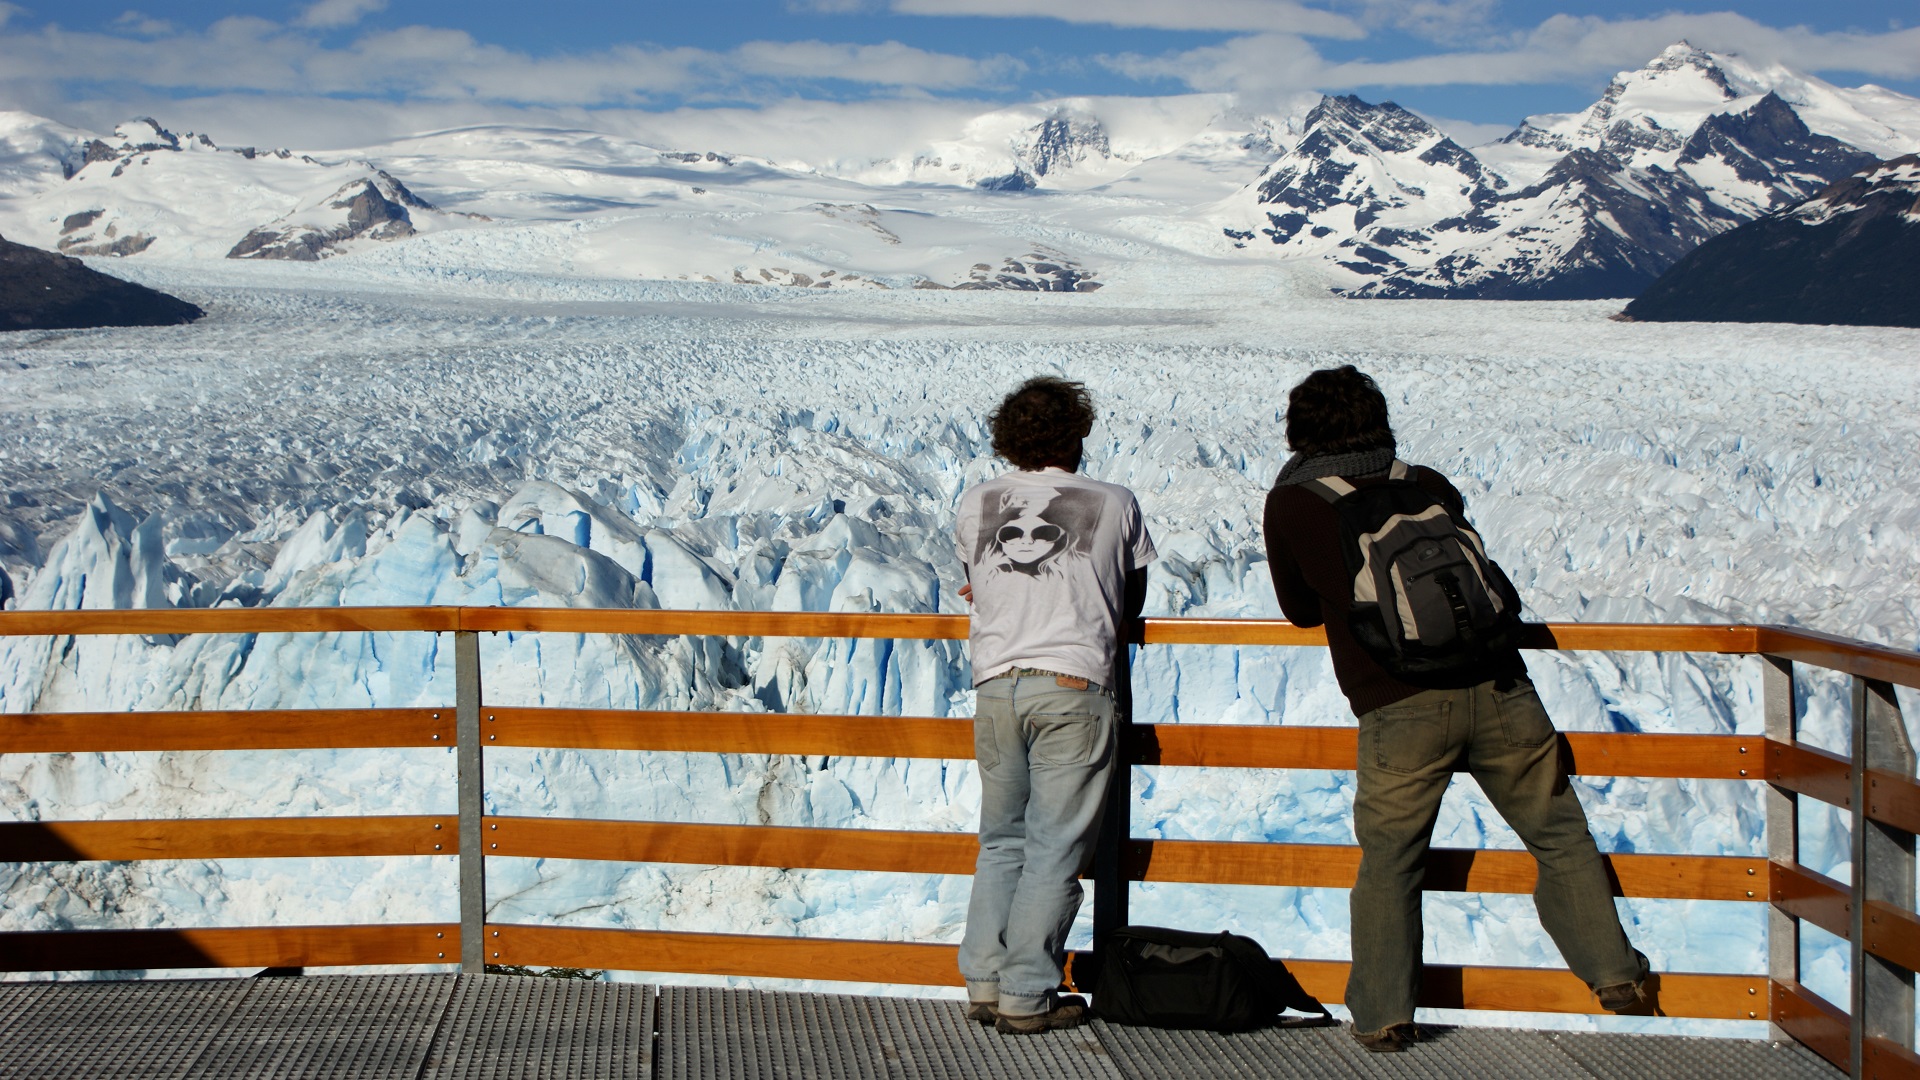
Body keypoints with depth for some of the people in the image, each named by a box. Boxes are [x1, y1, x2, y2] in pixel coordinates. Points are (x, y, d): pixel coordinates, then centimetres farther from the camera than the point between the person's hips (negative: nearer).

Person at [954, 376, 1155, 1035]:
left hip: (995, 686, 4)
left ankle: (984, 982, 10)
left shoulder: (975, 504, 10)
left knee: (1001, 841, 15)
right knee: (1056, 850, 0)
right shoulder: (1113, 505, 4)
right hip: (1073, 689, -3)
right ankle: (1027, 998, 0)